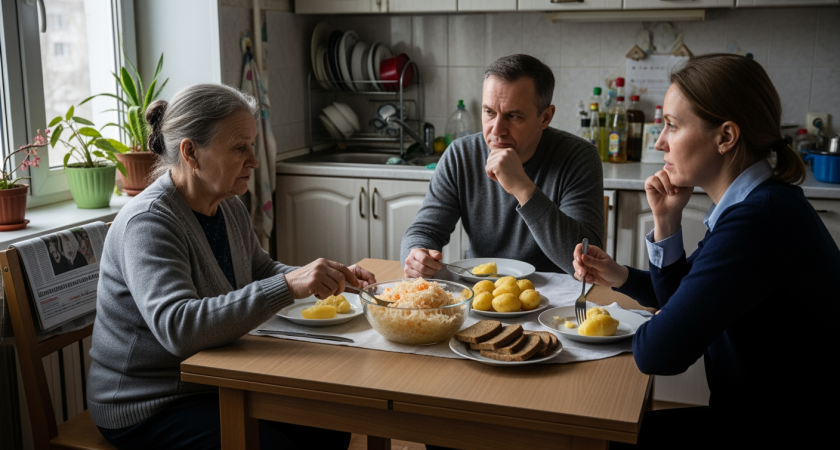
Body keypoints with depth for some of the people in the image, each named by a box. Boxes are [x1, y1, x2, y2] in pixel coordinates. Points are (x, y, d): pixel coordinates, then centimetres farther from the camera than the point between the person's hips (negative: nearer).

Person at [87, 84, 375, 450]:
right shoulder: (147, 223, -24)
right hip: (148, 409, -8)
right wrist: (289, 285, -43)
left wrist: (333, 278, -1)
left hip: (214, 385, 8)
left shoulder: (230, 208, 2)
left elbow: (262, 271, 18)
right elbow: (178, 328, -37)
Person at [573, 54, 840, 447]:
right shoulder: (756, 202, 5)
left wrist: (642, 331, -6)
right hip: (758, 414, 9)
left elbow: (657, 352, -30)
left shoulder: (759, 219, -29)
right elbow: (676, 297, 16)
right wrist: (643, 250, -3)